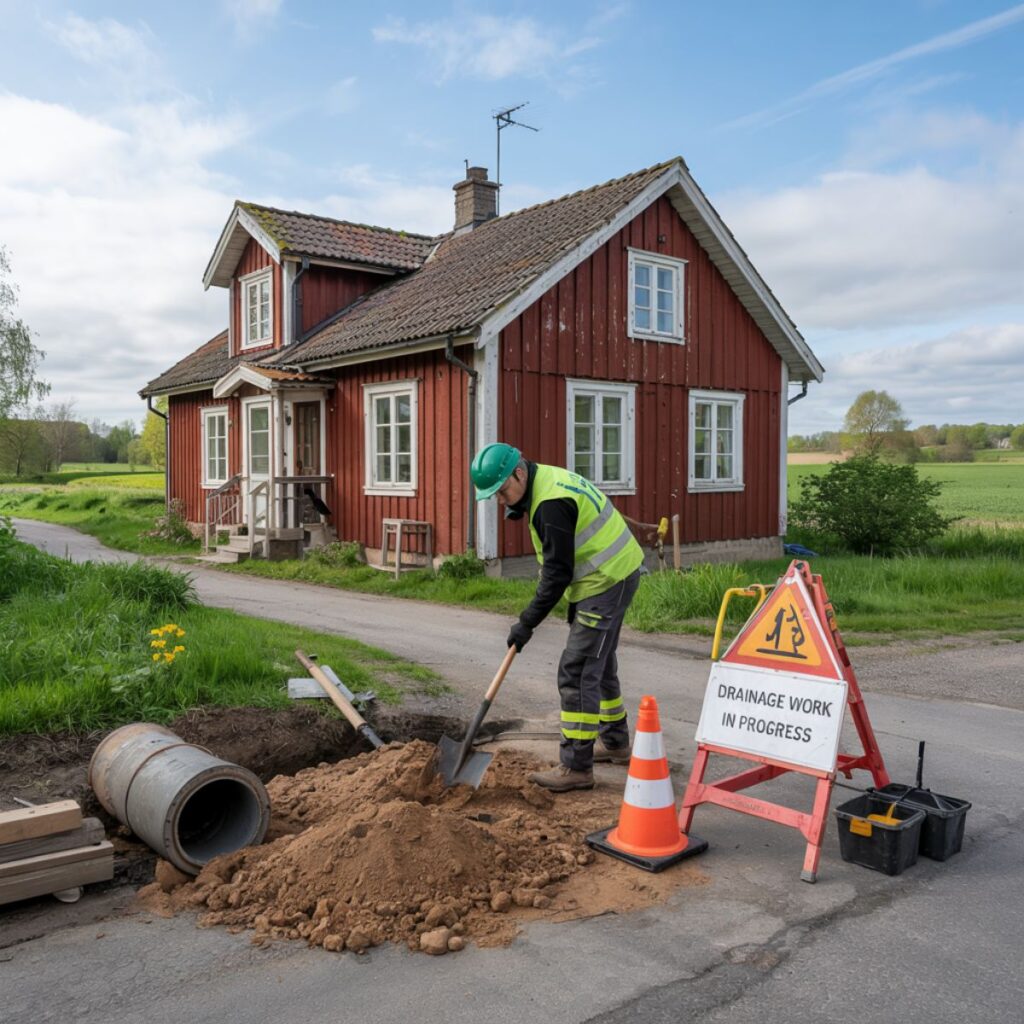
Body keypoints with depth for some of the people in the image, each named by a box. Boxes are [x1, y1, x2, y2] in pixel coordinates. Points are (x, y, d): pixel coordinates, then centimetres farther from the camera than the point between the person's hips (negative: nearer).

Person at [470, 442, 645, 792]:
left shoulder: (551, 503, -25)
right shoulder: (546, 481, 9)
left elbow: (557, 573, -23)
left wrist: (527, 623, -16)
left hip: (607, 584, -11)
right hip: (611, 577, 11)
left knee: (576, 672, -8)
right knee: (598, 664, 22)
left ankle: (576, 767, -1)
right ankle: (615, 743, 36)